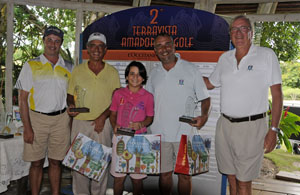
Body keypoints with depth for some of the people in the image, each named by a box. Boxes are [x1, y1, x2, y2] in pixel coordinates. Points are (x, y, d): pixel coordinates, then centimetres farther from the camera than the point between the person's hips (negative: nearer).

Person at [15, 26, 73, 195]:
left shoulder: (68, 68, 8)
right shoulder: (31, 66, 0)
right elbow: (23, 99, -3)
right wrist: (27, 128, -10)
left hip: (61, 119, 2)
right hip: (37, 119, -2)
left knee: (56, 162, 10)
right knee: (36, 162, 5)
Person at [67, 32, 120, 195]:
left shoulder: (112, 72, 4)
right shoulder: (77, 70, 6)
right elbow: (70, 94, 13)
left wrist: (103, 117, -9)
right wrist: (71, 105, -8)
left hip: (102, 124, -1)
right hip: (80, 122, 1)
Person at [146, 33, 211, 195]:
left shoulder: (190, 69, -1)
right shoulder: (154, 74, 9)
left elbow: (205, 98, 1)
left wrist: (204, 116, -18)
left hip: (185, 133, -3)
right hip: (160, 133, 3)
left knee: (185, 174, 6)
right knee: (164, 173, 13)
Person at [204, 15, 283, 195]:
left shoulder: (267, 55, -4)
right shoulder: (224, 58, 10)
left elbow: (277, 94, -5)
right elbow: (210, 83, 24)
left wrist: (273, 130, -10)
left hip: (251, 126, -4)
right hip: (225, 125, 5)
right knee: (231, 177, 14)